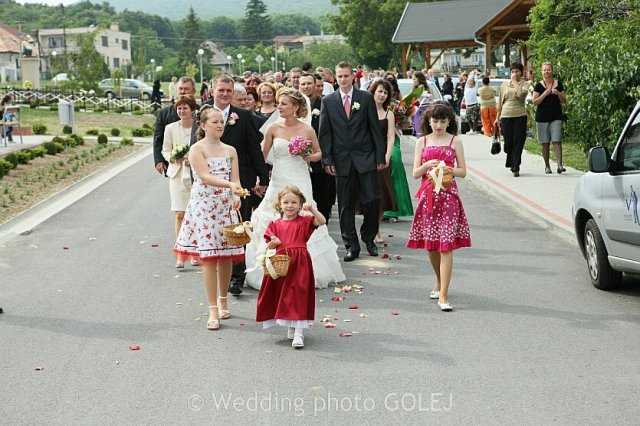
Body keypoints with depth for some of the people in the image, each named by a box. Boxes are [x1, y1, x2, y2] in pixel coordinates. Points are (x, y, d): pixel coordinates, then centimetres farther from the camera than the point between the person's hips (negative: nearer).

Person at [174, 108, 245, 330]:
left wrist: (236, 196, -17)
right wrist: (229, 185, -29)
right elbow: (205, 177, -15)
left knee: (227, 255, 7)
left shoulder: (230, 150, 11)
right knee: (209, 257, -5)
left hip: (226, 206, 4)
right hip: (204, 206, -4)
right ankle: (213, 309, -1)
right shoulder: (197, 149, -3)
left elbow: (235, 179, 4)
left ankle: (223, 300, 26)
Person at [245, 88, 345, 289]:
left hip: (300, 184, 0)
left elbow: (319, 153, 12)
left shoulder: (307, 130, -1)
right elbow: (262, 155, 4)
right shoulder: (273, 128, -1)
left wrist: (310, 157, -8)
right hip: (278, 183, 1)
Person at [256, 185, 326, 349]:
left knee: (298, 295, -7)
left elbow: (322, 221, -11)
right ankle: (290, 327, 31)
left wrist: (312, 209, -21)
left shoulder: (304, 221, 4)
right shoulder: (275, 224, 8)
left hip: (299, 264, -3)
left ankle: (298, 332, -7)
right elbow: (269, 246, 6)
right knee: (283, 296, 11)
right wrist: (272, 243, -16)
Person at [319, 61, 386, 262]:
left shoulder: (366, 98, 3)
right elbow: (324, 133, 4)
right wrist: (327, 160, -3)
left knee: (372, 201, -4)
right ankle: (351, 246, 13)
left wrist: (380, 156, -1)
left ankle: (368, 237, 19)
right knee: (346, 206, 4)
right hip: (342, 160, 1)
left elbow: (375, 128, 3)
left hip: (365, 157, -1)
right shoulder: (328, 101, 5)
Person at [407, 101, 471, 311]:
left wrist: (448, 169, -15)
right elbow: (415, 173, 4)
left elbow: (463, 171, 4)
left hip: (448, 195, -2)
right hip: (428, 195, 2)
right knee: (430, 244, 10)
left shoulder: (455, 141, 3)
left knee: (446, 245, -9)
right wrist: (427, 165, -16)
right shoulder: (422, 142, 7)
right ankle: (439, 283, 34)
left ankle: (443, 295, -11)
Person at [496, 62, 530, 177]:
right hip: (506, 116, 2)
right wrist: (497, 118, 13)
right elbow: (500, 102, 16)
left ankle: (515, 168, 0)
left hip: (520, 116, -2)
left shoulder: (525, 84, 5)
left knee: (518, 142, -4)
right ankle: (511, 162, 27)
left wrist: (515, 81, -7)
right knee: (508, 142, 3)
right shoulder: (504, 85, 13)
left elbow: (520, 94, -18)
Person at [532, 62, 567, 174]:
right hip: (542, 118, 0)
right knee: (545, 143, 5)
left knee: (557, 141, -10)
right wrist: (545, 94, -15)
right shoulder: (539, 86, 1)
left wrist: (558, 93, -11)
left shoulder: (558, 84, 7)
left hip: (556, 117, 0)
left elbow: (564, 100, 8)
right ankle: (547, 166, 14)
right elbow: (535, 102, -5)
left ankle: (559, 165, -15)